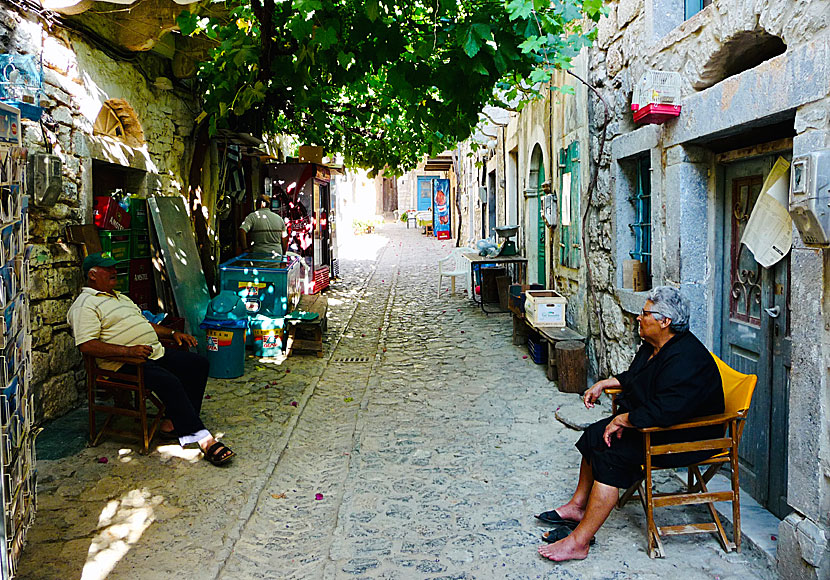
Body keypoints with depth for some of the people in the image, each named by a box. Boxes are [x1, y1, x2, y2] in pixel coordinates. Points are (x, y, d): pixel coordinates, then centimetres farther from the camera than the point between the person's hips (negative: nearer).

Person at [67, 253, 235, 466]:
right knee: (170, 382, -31)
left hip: (156, 353, 10)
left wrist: (172, 333, 17)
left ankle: (175, 422, -7)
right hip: (125, 365, -9)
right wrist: (128, 351, -25)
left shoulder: (120, 297, 26)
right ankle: (203, 439, -27)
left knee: (199, 364, -5)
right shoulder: (85, 305, -4)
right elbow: (87, 345, -18)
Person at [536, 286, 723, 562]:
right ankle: (577, 506, 19)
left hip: (686, 439, -11)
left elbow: (662, 412, -37)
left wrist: (623, 419, -26)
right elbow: (633, 377, 26)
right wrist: (603, 384, 15)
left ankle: (579, 540, -19)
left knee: (612, 455, -24)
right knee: (594, 435, 5)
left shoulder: (685, 360, -28)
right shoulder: (654, 346, 6)